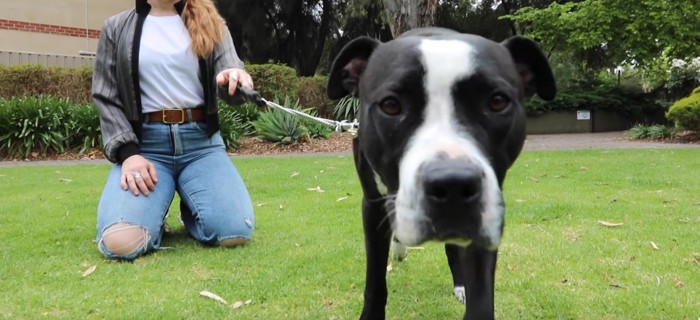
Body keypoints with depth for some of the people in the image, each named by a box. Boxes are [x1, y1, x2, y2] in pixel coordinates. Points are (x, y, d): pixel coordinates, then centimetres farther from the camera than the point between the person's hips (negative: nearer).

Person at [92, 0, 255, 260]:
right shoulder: (117, 28, 10)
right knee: (120, 242, -26)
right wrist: (128, 152, -10)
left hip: (201, 142, 1)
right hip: (144, 143, -1)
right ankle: (154, 210, 10)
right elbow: (106, 99, 6)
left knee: (235, 231, -23)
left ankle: (191, 209, 12)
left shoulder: (210, 24, 11)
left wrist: (235, 82, -27)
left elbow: (229, 83, -1)